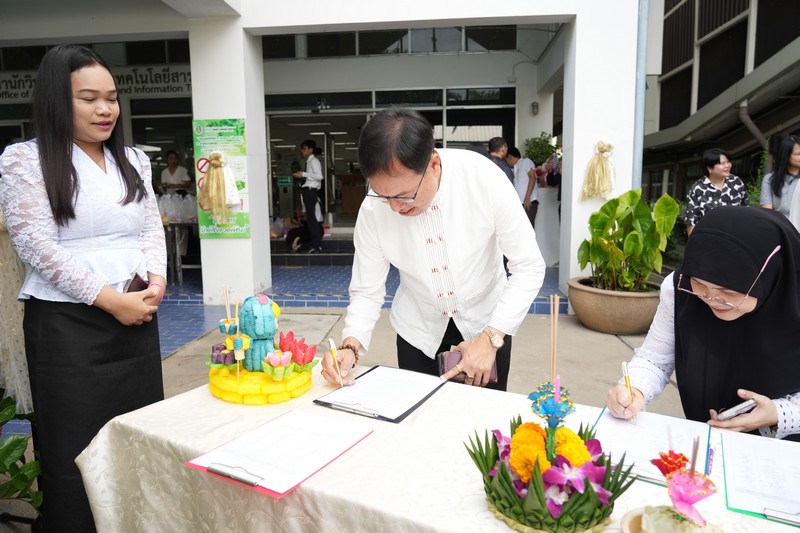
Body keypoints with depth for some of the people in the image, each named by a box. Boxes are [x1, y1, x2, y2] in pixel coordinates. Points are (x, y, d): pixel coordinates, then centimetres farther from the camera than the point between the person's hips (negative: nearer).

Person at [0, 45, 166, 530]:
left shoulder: (134, 160, 13)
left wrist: (156, 280, -7)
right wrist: (111, 300, -14)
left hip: (138, 319, 5)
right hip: (67, 326, -4)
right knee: (76, 455, 4)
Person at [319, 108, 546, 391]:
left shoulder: (484, 177, -27)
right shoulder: (373, 209, -22)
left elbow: (529, 267, -19)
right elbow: (366, 291, -11)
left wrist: (491, 338, -26)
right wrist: (350, 346, -28)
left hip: (487, 323, 0)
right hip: (418, 329, 1)